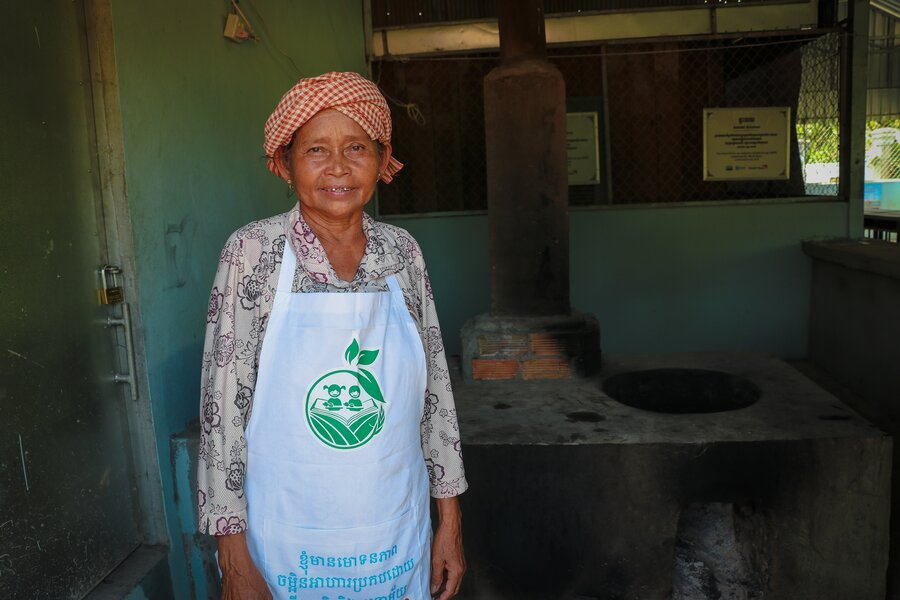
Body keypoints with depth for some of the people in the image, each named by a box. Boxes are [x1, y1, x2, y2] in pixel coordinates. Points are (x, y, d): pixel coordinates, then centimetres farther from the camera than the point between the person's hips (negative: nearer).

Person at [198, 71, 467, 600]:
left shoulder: (403, 251, -3)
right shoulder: (253, 253, -11)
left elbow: (435, 389, 2)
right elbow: (223, 404, -9)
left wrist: (451, 521, 5)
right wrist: (235, 558, -8)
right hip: (289, 544, -2)